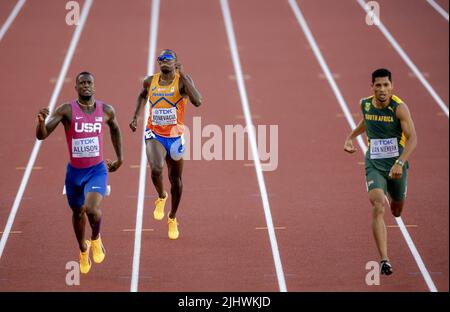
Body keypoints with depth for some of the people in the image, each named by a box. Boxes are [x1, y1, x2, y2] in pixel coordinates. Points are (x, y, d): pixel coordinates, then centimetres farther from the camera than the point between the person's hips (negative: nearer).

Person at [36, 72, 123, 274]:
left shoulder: (106, 111, -4)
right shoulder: (66, 111, -12)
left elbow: (115, 129, 19)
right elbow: (41, 136, -18)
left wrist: (119, 158, 21)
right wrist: (41, 121, -40)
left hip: (97, 170, -1)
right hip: (74, 171, 1)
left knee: (92, 208, -25)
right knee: (78, 213, 17)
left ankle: (96, 239, 8)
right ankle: (83, 250, 46)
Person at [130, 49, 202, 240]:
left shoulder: (182, 81, -14)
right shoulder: (150, 82, -3)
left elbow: (197, 102, -32)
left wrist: (183, 76, -31)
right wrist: (135, 116, 14)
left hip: (175, 137, 0)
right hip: (154, 135, 0)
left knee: (176, 180, 13)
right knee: (156, 169, -27)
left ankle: (172, 218, 36)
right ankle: (161, 197, 6)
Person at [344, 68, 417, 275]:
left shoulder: (399, 108, -16)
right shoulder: (365, 104, -3)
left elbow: (412, 138, -23)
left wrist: (400, 163, -35)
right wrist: (351, 137, 21)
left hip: (396, 165, -1)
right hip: (374, 164, 1)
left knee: (396, 211, 20)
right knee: (379, 208, -21)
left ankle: (393, 199, 63)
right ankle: (384, 260, -27)